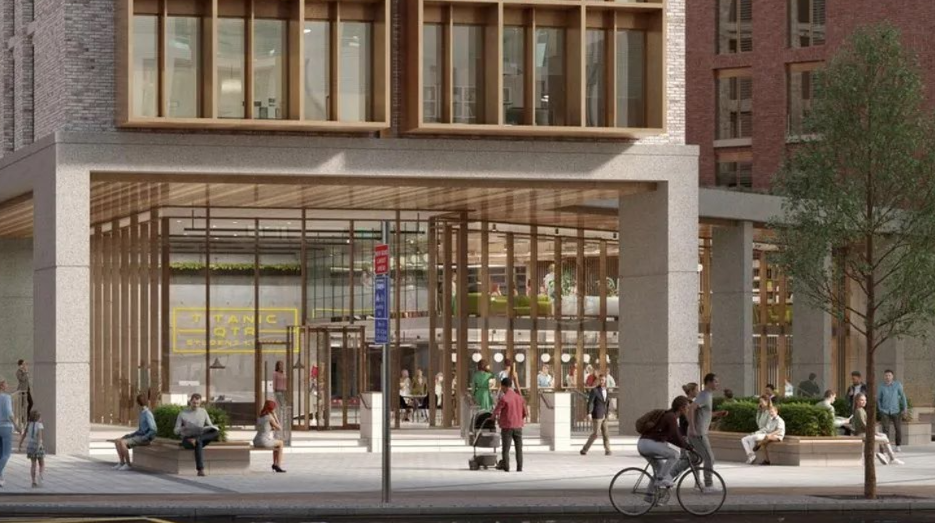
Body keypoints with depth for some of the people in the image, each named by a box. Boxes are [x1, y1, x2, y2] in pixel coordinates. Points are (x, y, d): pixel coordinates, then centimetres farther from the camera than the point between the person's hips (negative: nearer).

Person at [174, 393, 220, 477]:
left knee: (216, 433, -26)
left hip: (200, 436, 3)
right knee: (198, 443, -42)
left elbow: (210, 426, 9)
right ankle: (200, 470, -46)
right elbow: (176, 431, -1)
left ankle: (195, 439, -33)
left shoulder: (203, 412, 10)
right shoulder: (182, 413, 1)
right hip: (187, 439, -3)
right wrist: (183, 428, -24)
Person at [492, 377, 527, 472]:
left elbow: (496, 412, -10)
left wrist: (496, 418, 12)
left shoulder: (504, 398, -13)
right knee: (519, 448, 10)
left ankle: (506, 467, 0)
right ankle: (519, 467, 10)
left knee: (506, 448, 2)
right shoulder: (519, 397, 4)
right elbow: (524, 413, 9)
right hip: (518, 426, 4)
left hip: (507, 426, -4)